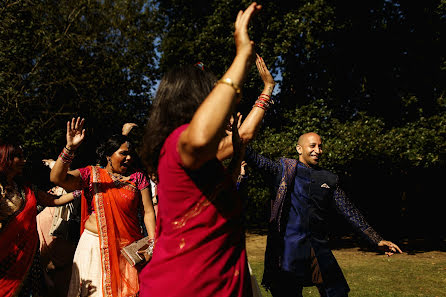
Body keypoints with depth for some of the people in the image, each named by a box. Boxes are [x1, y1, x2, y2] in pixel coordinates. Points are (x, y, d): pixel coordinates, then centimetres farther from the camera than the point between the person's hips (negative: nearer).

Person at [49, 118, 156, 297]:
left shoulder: (137, 177, 5)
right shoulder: (91, 174, 3)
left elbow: (148, 211, 2)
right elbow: (57, 178, -11)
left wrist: (153, 241, -8)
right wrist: (70, 148, -23)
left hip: (127, 247, 1)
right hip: (94, 245, 0)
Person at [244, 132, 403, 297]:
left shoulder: (329, 179, 12)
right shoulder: (286, 169, 4)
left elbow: (350, 212, 13)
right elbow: (257, 161, -9)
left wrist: (377, 240, 10)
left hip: (320, 247, 3)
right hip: (289, 246, -3)